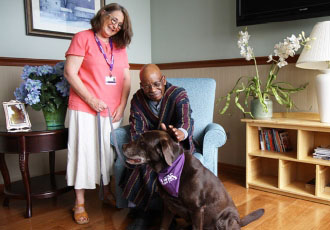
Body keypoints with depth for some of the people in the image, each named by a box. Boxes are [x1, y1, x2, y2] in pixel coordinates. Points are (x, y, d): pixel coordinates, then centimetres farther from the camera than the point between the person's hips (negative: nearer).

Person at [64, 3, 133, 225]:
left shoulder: (120, 46, 13)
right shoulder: (83, 38, -3)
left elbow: (126, 79, 11)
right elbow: (70, 72, -10)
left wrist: (122, 106, 0)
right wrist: (91, 100, -14)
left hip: (112, 111, 5)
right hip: (85, 109, -5)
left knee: (109, 151, 13)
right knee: (84, 152, 0)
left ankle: (107, 191, 31)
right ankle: (80, 203, 11)